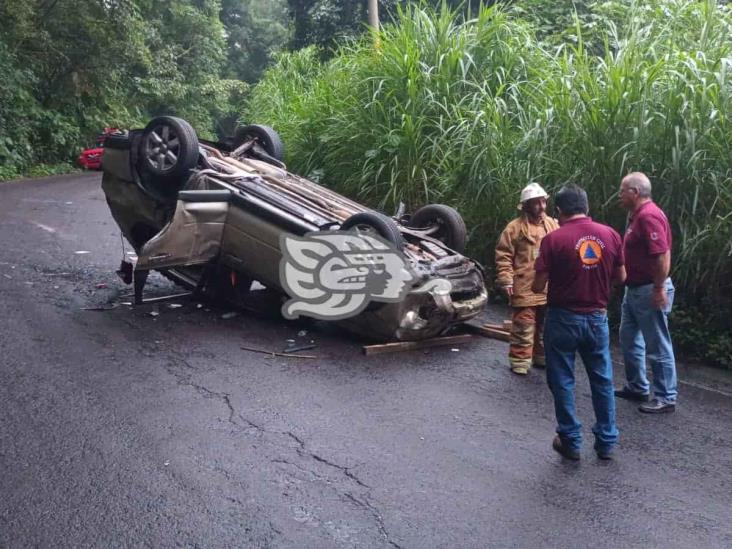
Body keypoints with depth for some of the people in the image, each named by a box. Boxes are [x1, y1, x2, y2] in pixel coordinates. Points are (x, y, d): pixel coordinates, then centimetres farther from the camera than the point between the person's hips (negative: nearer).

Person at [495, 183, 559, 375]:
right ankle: (520, 361, 7)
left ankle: (542, 357, 30)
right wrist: (507, 280, -14)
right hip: (525, 288, -5)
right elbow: (503, 255, -8)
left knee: (546, 327, 16)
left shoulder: (552, 224, 10)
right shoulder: (515, 227, -7)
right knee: (523, 327, -3)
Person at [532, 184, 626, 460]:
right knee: (602, 380, 15)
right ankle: (607, 442, 23)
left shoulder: (554, 239, -14)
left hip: (564, 318, -3)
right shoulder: (610, 235, -3)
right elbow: (621, 277, 7)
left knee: (563, 380, 10)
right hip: (597, 318, 4)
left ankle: (571, 441, 18)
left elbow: (538, 286, -12)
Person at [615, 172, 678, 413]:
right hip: (634, 289, 11)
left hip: (649, 291, -11)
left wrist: (660, 289, -25)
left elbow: (663, 254, -26)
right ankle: (637, 387, 31)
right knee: (629, 338, 19)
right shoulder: (637, 215, 13)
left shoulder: (649, 215, -20)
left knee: (657, 346, -2)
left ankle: (666, 398, 8)